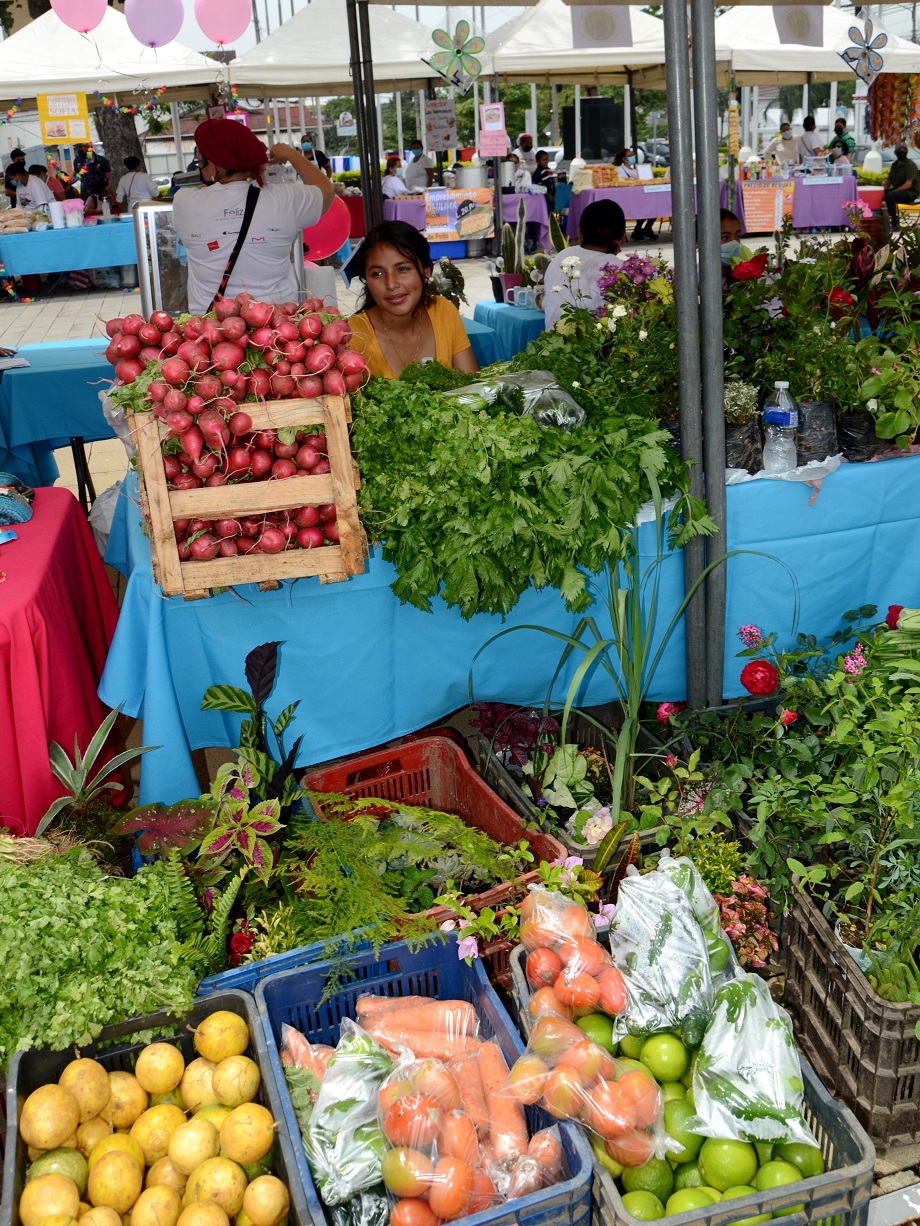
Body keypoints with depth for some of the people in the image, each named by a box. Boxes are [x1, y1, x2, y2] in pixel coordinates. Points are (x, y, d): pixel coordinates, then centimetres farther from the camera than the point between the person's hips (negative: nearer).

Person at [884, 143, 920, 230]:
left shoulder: (910, 165, -13)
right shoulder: (894, 165, 11)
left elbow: (908, 184, -22)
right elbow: (889, 180, 14)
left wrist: (894, 191, -28)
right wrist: (883, 189, -7)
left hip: (911, 192, -8)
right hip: (898, 190, 8)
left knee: (890, 196, -34)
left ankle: (895, 224, -30)